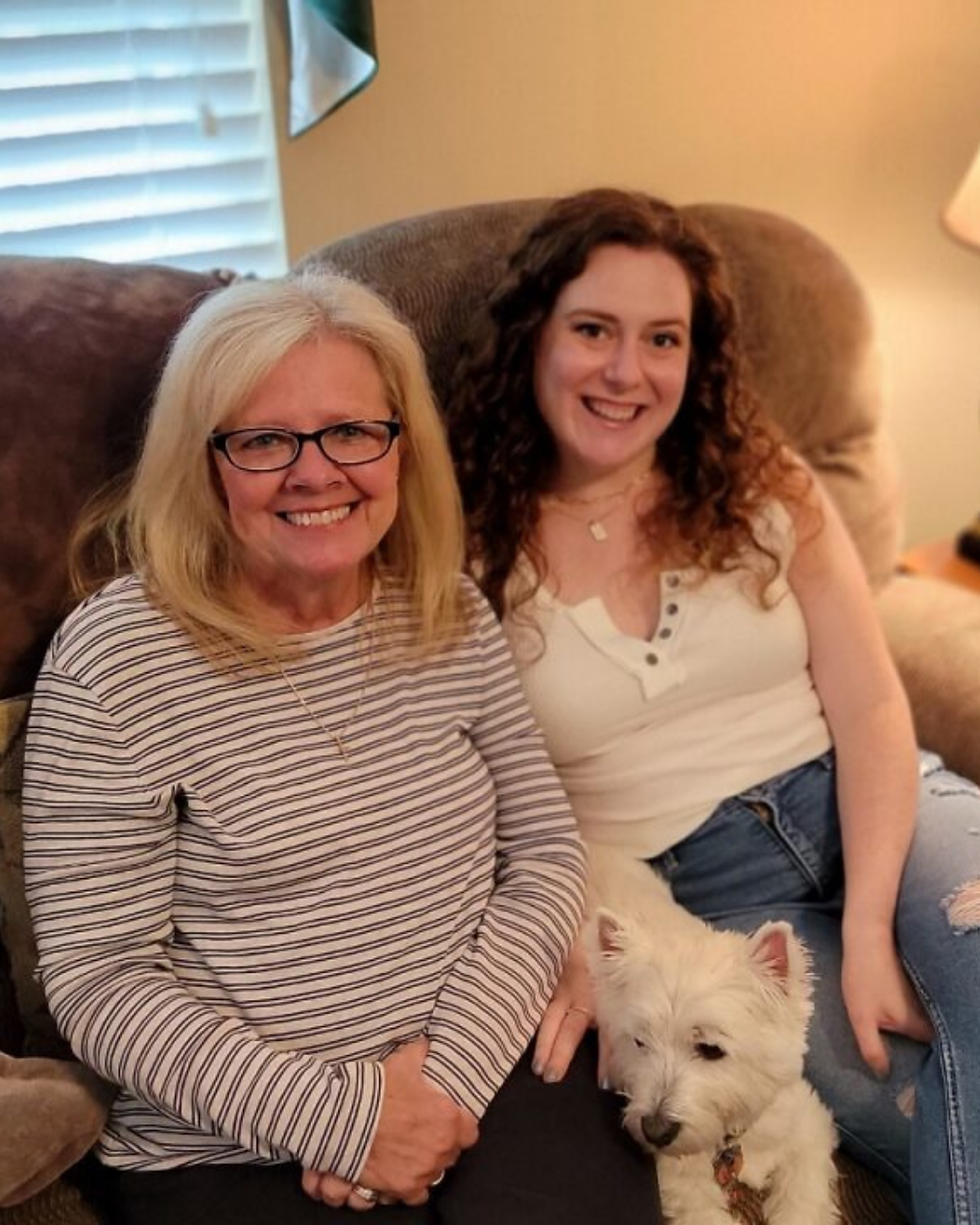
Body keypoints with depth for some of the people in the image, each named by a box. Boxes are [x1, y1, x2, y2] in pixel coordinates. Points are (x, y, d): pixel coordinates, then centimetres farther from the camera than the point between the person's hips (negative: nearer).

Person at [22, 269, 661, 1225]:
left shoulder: (450, 615, 3)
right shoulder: (112, 660, -11)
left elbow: (545, 851, 4)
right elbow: (99, 981, -10)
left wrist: (454, 1063, -9)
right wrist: (338, 1114, -15)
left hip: (484, 1075, 3)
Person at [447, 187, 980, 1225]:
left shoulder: (761, 485, 4)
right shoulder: (472, 554, -3)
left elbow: (871, 708, -2)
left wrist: (868, 928, -15)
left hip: (857, 802, 3)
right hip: (691, 885, -2)